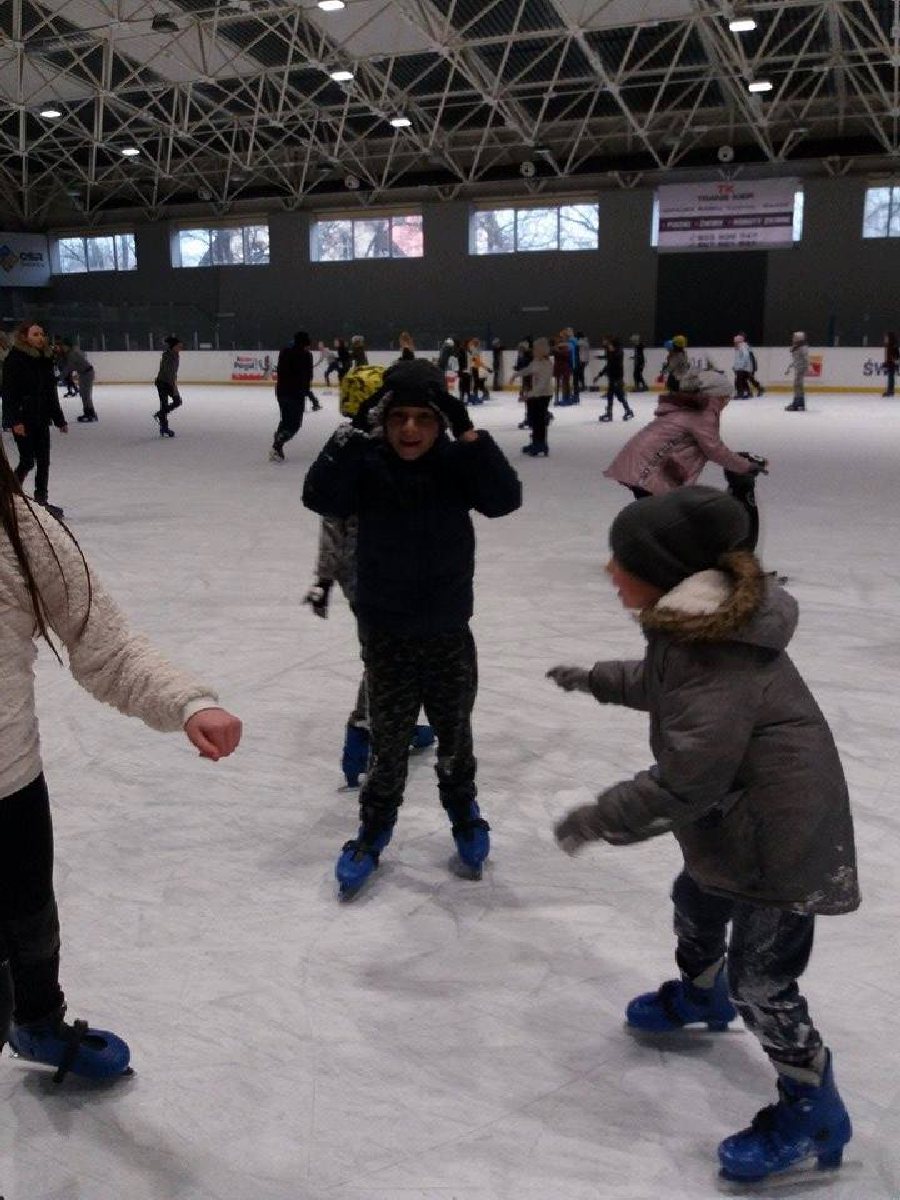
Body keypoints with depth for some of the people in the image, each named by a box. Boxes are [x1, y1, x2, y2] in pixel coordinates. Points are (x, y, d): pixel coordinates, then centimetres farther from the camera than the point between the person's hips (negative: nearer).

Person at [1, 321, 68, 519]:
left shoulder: (45, 358, 10)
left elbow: (51, 392, 17)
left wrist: (59, 419, 17)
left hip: (41, 419, 7)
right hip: (23, 419, -7)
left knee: (43, 461, 8)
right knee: (28, 460, -6)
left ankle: (41, 500, 18)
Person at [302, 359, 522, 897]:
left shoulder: (456, 462, -9)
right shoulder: (367, 463, -11)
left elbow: (506, 499, -22)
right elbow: (321, 499, -25)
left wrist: (469, 433, -30)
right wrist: (350, 434, -34)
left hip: (449, 632, 1)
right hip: (386, 634, -1)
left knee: (455, 733, 20)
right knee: (389, 740, 10)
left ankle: (463, 807, 46)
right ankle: (376, 826, 33)